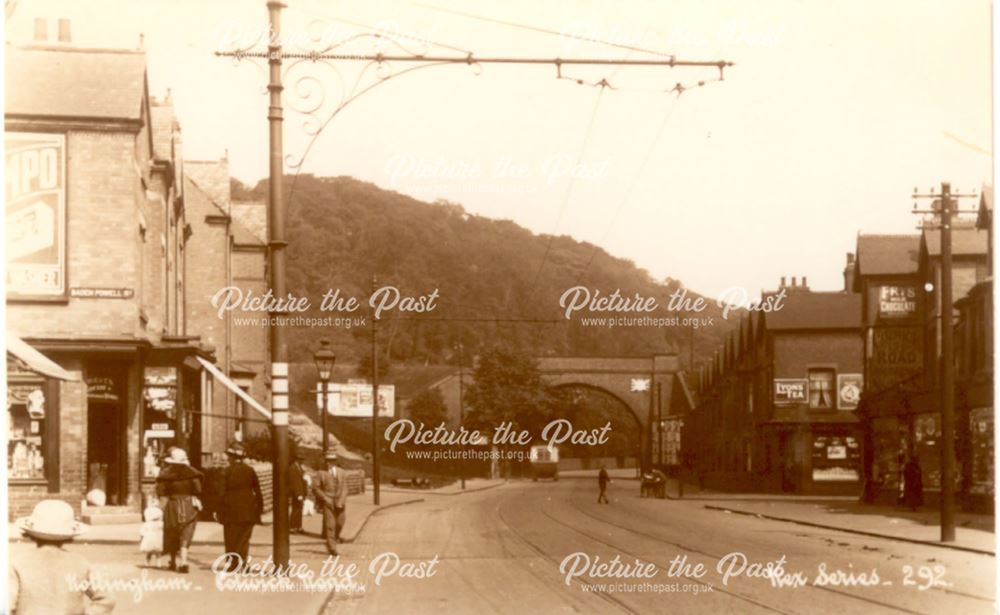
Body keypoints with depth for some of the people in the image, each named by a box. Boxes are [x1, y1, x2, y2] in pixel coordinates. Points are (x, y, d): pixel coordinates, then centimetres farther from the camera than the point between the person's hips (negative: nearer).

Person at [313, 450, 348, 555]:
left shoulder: (342, 473, 10)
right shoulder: (321, 473, 2)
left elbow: (344, 489, 5)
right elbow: (316, 488, 0)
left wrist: (341, 502, -8)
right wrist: (325, 498, -11)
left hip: (339, 503, 3)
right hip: (328, 502, -3)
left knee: (340, 523, 2)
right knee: (330, 525, -6)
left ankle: (335, 537, 32)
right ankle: (332, 548, -2)